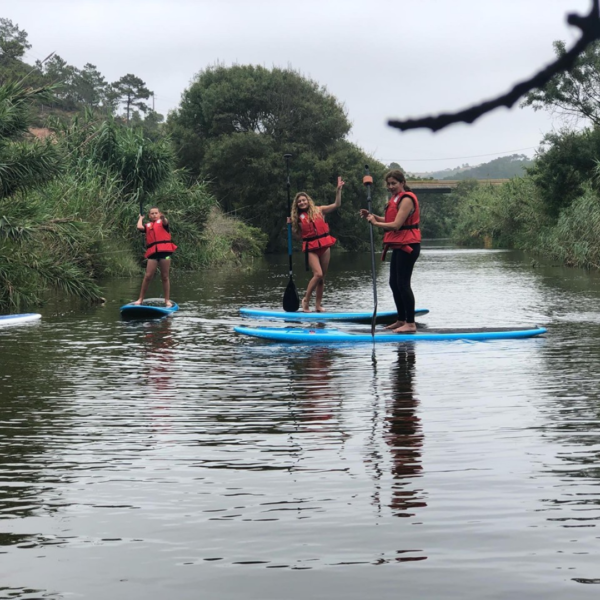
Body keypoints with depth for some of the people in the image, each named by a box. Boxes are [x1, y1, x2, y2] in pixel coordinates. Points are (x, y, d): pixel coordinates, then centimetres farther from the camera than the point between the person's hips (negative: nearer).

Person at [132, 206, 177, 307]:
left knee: (165, 276, 3)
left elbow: (165, 222, -15)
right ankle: (140, 299, 2)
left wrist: (163, 217, -37)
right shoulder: (148, 226, 17)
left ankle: (167, 300, 8)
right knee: (148, 276, -2)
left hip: (164, 251, -2)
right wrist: (141, 218, 19)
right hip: (153, 253, 2)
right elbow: (139, 227, 0)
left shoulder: (162, 222, 8)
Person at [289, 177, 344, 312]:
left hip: (324, 246, 2)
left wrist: (339, 190, -7)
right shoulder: (298, 217, 7)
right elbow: (300, 234, 8)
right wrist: (291, 225, -3)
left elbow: (337, 204, 2)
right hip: (311, 248, -2)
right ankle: (306, 300, -5)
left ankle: (318, 305, 11)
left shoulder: (318, 210, 6)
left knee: (322, 277, 4)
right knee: (318, 274, -19)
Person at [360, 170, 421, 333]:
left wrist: (375, 223, -11)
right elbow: (390, 221, 14)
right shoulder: (396, 198, 16)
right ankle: (401, 320, 22)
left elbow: (396, 225, -22)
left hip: (408, 245, -11)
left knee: (403, 283, -11)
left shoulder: (406, 199, -15)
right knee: (394, 283, 14)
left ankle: (410, 324, -10)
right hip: (399, 245, 11)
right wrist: (372, 216, 2)